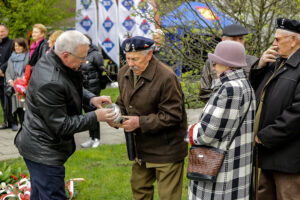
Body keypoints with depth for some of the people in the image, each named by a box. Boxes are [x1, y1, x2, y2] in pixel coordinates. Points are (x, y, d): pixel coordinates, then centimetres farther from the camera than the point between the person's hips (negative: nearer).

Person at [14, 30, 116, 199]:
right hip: (44, 153, -11)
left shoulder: (50, 60, 0)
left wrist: (91, 98, -1)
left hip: (40, 148, 11)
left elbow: (73, 88, 17)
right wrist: (96, 117, -20)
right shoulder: (50, 84, -31)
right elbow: (61, 126, -25)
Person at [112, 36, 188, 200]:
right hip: (142, 147, 8)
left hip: (166, 149, -7)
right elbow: (123, 103, 16)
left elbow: (172, 116, -21)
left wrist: (140, 122, -25)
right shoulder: (125, 73, 2)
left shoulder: (166, 78, -22)